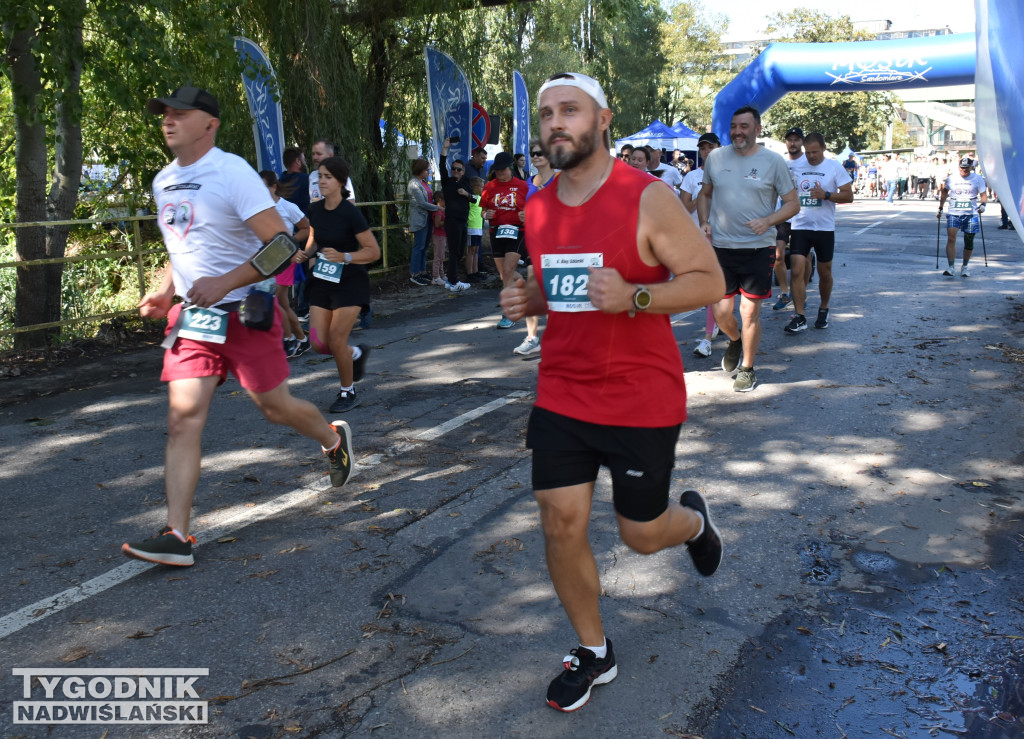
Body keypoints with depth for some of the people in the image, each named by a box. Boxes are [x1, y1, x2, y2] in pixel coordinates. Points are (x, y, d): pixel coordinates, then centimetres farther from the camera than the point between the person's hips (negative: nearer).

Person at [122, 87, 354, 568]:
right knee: (183, 416, -6)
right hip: (192, 316, 6)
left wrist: (223, 284, -27)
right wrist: (164, 292, 8)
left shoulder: (232, 173, -13)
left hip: (245, 312, -6)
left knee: (275, 407, 6)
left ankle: (334, 441, 40)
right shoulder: (164, 181, 11)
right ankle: (177, 537, -5)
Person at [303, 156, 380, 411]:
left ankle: (348, 392, 16)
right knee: (319, 343, 0)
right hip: (322, 281, 6)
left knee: (336, 341, -7)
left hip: (350, 282, -6)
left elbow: (374, 251, -15)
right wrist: (306, 253, -4)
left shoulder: (350, 212, -17)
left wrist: (344, 257, -28)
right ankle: (357, 353, 33)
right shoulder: (315, 210, 1)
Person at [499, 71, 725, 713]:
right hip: (561, 396, 5)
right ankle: (593, 653, 25)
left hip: (642, 402, -4)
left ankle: (693, 518, 47)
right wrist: (527, 300, -2)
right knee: (561, 525, 3)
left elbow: (709, 280, -12)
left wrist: (633, 297, -28)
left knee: (642, 534, 9)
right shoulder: (539, 209, 5)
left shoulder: (648, 199, -12)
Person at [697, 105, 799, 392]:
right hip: (720, 247, 2)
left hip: (757, 248, -2)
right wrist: (704, 222, 1)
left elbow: (793, 204, 1)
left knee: (750, 311, 2)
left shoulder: (773, 162, -2)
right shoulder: (715, 157, 6)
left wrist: (767, 221, -17)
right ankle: (735, 341, 38)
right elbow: (705, 194, 19)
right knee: (720, 312, 4)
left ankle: (747, 368, 21)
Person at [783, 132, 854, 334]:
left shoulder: (834, 167, -1)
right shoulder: (797, 167, 6)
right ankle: (799, 317, -10)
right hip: (800, 227, 1)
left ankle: (824, 310, 31)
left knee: (824, 272, 11)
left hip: (824, 228, -1)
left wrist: (826, 195, -20)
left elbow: (848, 196, -5)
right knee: (797, 270, -12)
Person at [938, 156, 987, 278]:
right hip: (954, 213, 0)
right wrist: (940, 209, 18)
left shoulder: (978, 178, 3)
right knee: (951, 239, -16)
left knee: (969, 242, 7)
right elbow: (944, 192, 20)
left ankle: (965, 266, 27)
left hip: (971, 214, 0)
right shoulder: (951, 178, 7)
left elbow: (983, 194, 5)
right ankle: (951, 268, -16)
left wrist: (982, 204, -15)